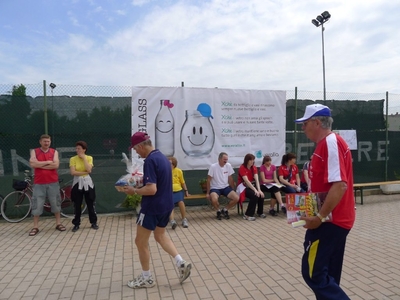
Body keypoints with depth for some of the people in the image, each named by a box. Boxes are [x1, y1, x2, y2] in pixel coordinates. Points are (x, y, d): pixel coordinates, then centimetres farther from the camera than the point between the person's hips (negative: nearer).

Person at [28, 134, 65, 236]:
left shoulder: (54, 152, 4)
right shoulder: (34, 151, 4)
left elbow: (56, 165, -11)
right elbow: (33, 164, -13)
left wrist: (40, 165, -10)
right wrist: (48, 162, -10)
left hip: (53, 183, 1)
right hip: (39, 183, 0)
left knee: (56, 203, 7)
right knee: (37, 205, 3)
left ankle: (58, 224, 19)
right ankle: (35, 227, 13)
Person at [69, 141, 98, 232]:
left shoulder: (89, 158, 0)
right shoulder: (73, 159, -3)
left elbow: (89, 170, -16)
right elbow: (73, 172, -13)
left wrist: (84, 158, -13)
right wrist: (85, 172, -15)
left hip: (87, 182, 0)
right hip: (77, 183, 0)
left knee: (90, 204, 7)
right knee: (77, 205, 6)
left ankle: (93, 222, 19)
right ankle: (76, 224, 18)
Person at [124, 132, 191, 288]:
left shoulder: (150, 160, -22)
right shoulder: (163, 157, 7)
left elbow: (151, 189, -28)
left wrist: (134, 190, -13)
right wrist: (142, 182, 14)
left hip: (152, 207, -9)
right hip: (166, 205, 9)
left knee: (141, 241, 10)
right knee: (160, 236, 26)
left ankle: (146, 278, 24)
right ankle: (181, 263, 17)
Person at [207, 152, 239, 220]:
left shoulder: (228, 165, -2)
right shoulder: (213, 166, -14)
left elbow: (230, 178, 7)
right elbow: (209, 180, -9)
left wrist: (233, 190, 9)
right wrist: (208, 193, -8)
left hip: (225, 187, 4)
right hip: (215, 188, -4)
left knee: (236, 198, -18)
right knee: (214, 199, -35)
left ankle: (225, 210, 9)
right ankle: (218, 211, 1)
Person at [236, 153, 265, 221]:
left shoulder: (254, 167, 1)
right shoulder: (242, 167, -18)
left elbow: (256, 179, -10)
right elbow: (246, 181, -25)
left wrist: (259, 190, -25)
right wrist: (255, 190, -32)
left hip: (252, 185, 6)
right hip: (243, 186, -6)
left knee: (261, 195, -21)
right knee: (254, 195, -30)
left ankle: (260, 212, 2)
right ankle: (248, 215, -20)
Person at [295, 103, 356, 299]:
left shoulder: (331, 143, -18)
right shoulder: (325, 144, 14)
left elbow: (339, 185, -27)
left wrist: (320, 217, -24)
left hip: (329, 221, -10)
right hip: (334, 220, 10)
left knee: (313, 273, -2)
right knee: (328, 275, 17)